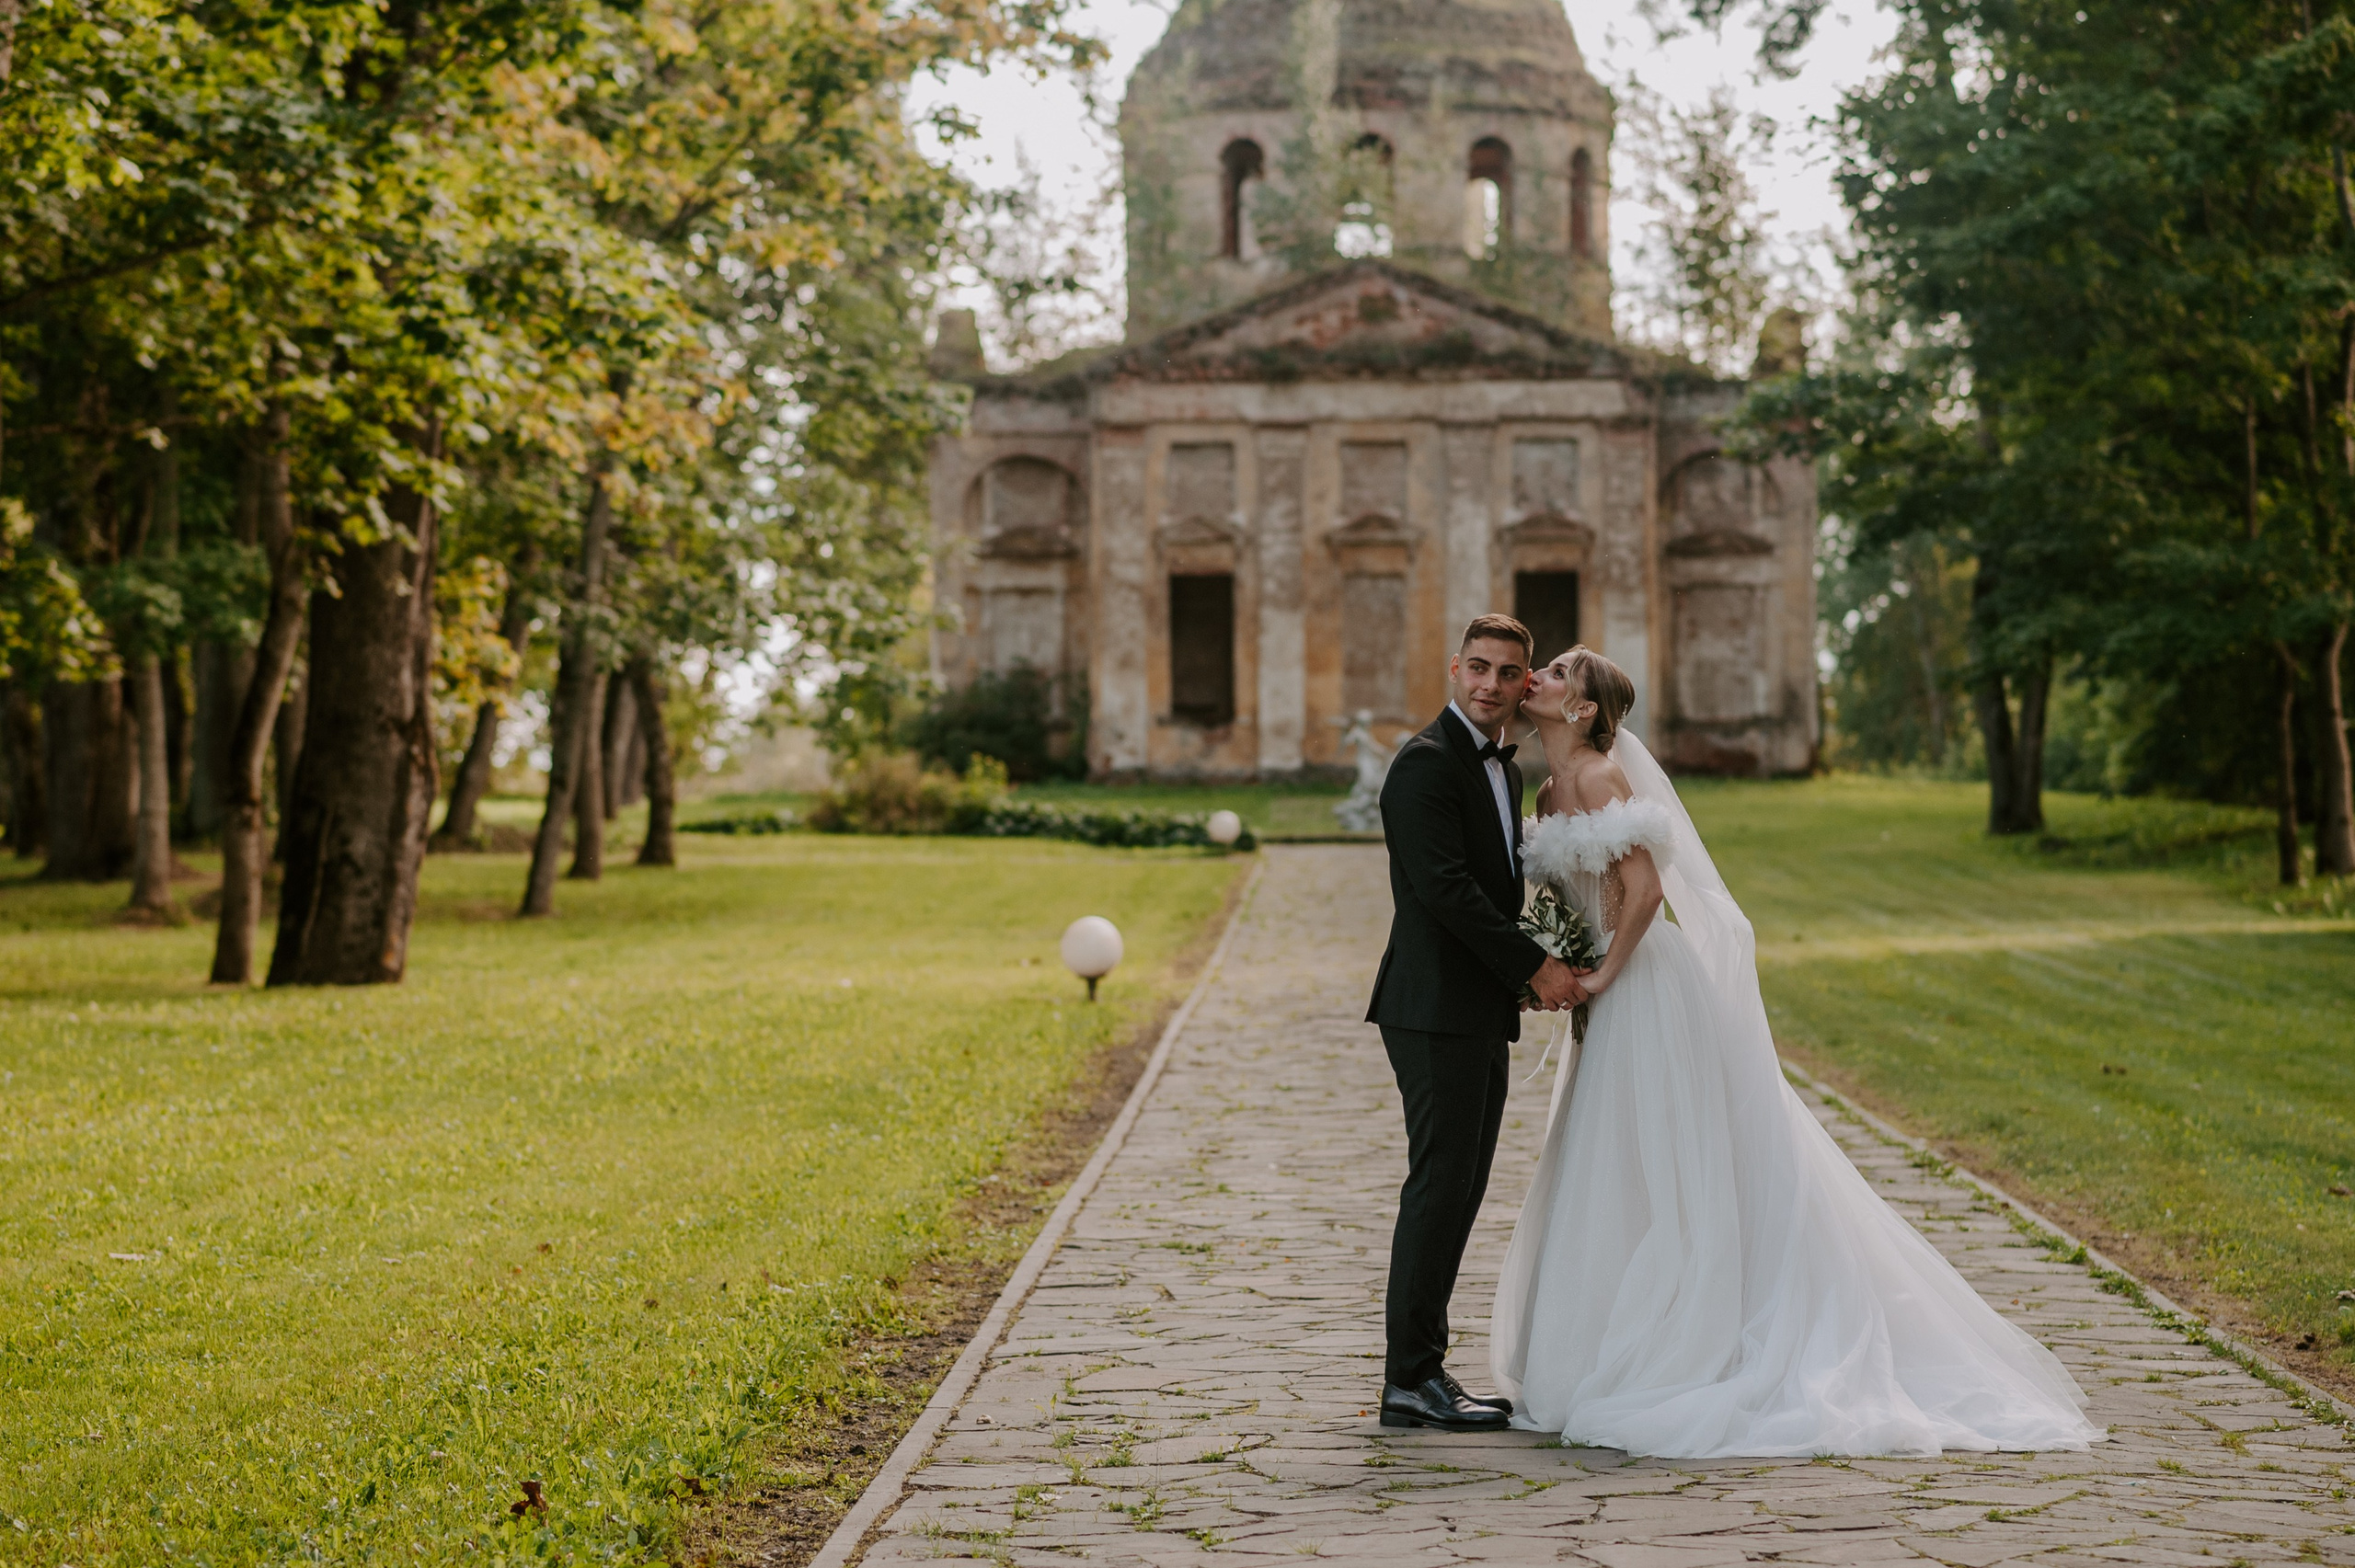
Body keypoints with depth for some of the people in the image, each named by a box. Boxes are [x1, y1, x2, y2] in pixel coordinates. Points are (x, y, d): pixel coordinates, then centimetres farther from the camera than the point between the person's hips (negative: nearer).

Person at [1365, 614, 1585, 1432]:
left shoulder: (1502, 767, 18)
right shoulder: (1427, 761, -12)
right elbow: (1444, 887, -20)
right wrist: (1535, 965, -17)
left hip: (1481, 1013, 10)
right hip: (1438, 1010, -9)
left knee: (1458, 1191, 10)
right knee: (1440, 1185, -8)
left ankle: (1424, 1367, 16)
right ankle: (1410, 1381, -4)